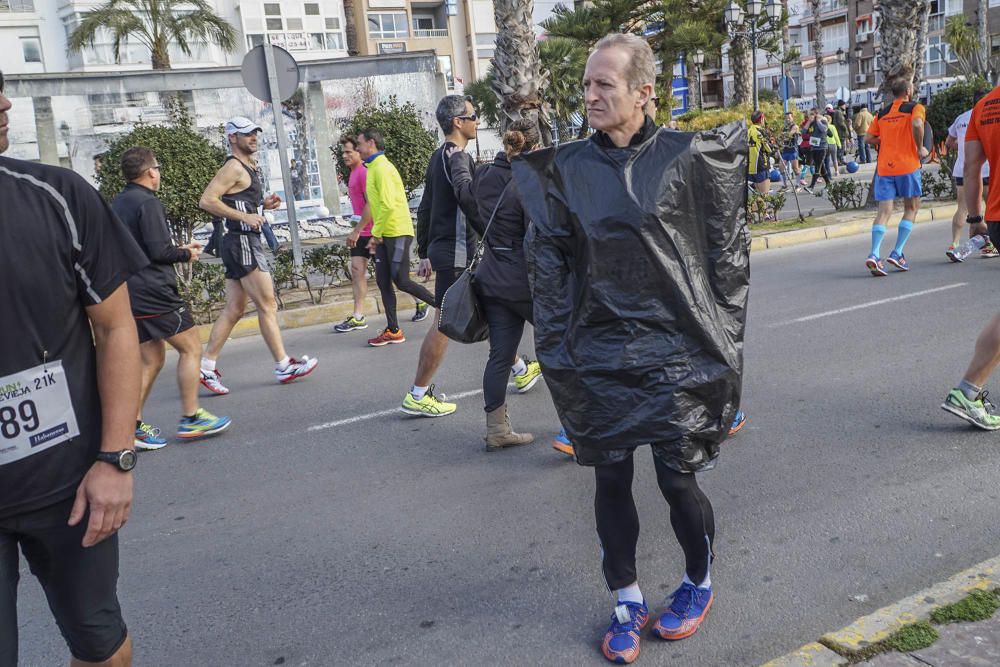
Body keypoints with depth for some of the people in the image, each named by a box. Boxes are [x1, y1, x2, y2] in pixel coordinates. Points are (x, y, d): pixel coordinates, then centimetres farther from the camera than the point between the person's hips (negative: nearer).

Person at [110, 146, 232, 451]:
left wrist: (179, 248, 21)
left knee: (152, 361, 13)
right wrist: (185, 255, 0)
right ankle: (191, 418, 4)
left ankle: (133, 426, 10)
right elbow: (159, 251, -19)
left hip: (130, 295, 9)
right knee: (191, 348, 3)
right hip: (153, 292, -9)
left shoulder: (117, 204, 16)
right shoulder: (148, 203, -12)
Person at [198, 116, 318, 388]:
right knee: (267, 305, -5)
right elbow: (207, 201, -20)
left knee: (234, 309, 9)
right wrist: (244, 216, -22)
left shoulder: (251, 167, 18)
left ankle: (206, 367, 12)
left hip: (246, 242, 10)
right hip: (242, 241, -10)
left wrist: (264, 204, 12)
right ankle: (283, 366, 2)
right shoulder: (233, 167, -11)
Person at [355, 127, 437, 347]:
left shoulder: (382, 168, -14)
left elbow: (388, 205, -23)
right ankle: (393, 331, 10)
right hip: (384, 234, 10)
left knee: (401, 281, -9)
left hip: (397, 233, -10)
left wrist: (376, 233, -15)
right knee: (383, 282, 5)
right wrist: (376, 234, 17)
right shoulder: (373, 168, 17)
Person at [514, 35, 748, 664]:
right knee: (611, 477, 8)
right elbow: (549, 260, 6)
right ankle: (627, 601, 28)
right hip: (598, 353, 3)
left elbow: (725, 249, 1)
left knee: (678, 477, 5)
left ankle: (699, 584, 33)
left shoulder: (685, 157, -5)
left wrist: (721, 340, 0)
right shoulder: (565, 168, 2)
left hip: (675, 348, -2)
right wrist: (556, 349, 2)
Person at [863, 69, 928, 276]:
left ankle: (874, 255, -18)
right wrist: (920, 148, -9)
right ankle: (897, 253, 3)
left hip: (884, 168, 4)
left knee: (884, 211, -1)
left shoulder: (882, 113, 14)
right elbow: (917, 124, -21)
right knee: (911, 208, 11)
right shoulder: (915, 107, 0)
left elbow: (868, 139, 10)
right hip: (907, 166, -4)